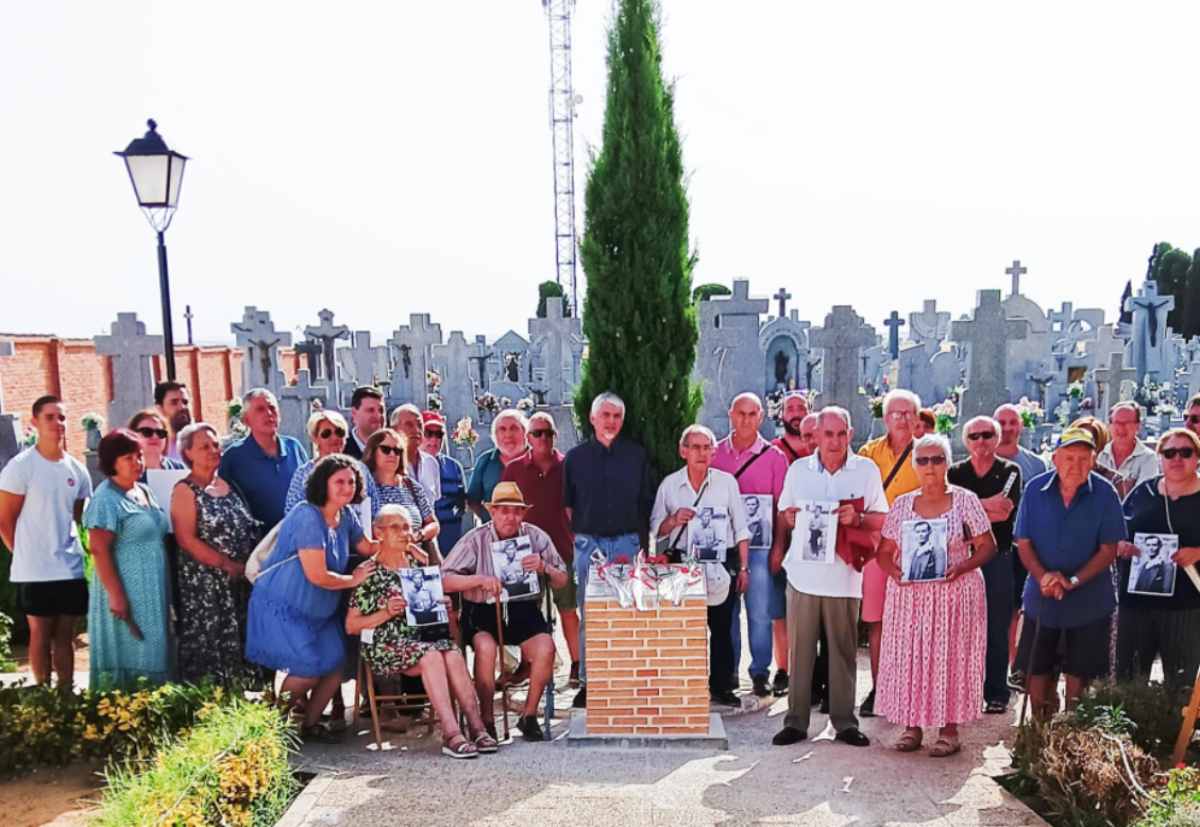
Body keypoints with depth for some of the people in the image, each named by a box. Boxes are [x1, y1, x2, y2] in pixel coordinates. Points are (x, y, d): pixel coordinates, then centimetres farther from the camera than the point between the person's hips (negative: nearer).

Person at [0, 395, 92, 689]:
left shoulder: (78, 470, 7)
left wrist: (71, 549, 8)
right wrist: (28, 554, -2)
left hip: (72, 568, 5)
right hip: (35, 571, -4)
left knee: (65, 635, 11)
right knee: (41, 634, 4)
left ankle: (66, 693, 19)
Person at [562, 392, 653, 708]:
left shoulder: (636, 455, 7)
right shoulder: (576, 457, 6)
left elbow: (645, 503, 8)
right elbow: (567, 504, 10)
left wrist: (643, 545, 4)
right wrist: (576, 536, 3)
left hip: (627, 542, 0)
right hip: (588, 543, 0)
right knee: (589, 617, 4)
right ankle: (588, 681, 13)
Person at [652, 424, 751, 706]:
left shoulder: (726, 481, 3)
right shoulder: (669, 484, 3)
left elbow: (741, 528, 6)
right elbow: (655, 529, 8)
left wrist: (743, 567, 4)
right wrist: (674, 520, -12)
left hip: (722, 562, 0)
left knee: (721, 626, 4)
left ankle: (721, 686, 16)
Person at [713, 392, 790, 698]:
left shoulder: (775, 457, 4)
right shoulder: (714, 453, 7)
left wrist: (779, 546, -2)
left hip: (759, 544, -1)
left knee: (760, 612, 0)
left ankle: (760, 673, 14)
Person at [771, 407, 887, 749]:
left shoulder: (867, 470, 4)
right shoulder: (798, 469, 7)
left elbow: (881, 519, 5)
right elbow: (784, 513, 15)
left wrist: (856, 518, -13)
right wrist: (795, 516, -6)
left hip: (844, 573, -1)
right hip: (803, 571, 1)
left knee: (844, 649, 6)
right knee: (800, 648, 4)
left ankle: (844, 721, 18)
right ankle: (796, 720, 13)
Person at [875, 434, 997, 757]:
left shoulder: (965, 500, 0)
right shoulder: (902, 504, 8)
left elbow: (987, 546, -2)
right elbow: (884, 551, 9)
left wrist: (962, 567, -18)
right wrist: (893, 569, -11)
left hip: (955, 593, -2)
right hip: (909, 594, 3)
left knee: (951, 655, 1)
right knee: (908, 657, 3)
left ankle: (949, 729, 12)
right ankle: (911, 726, 14)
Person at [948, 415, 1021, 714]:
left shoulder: (1009, 471, 4)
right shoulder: (955, 472, 9)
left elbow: (1006, 511, -11)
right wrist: (988, 505, -12)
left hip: (998, 557, -1)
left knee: (997, 626, 2)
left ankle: (996, 693, 11)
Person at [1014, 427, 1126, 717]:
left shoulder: (1104, 493, -10)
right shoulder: (1035, 489, -6)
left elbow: (1109, 549, -9)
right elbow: (1023, 542, -2)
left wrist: (1073, 581, -20)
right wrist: (1043, 576, -18)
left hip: (1089, 602, -1)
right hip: (1041, 597, 2)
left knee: (1078, 672, 11)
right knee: (1037, 671, 10)